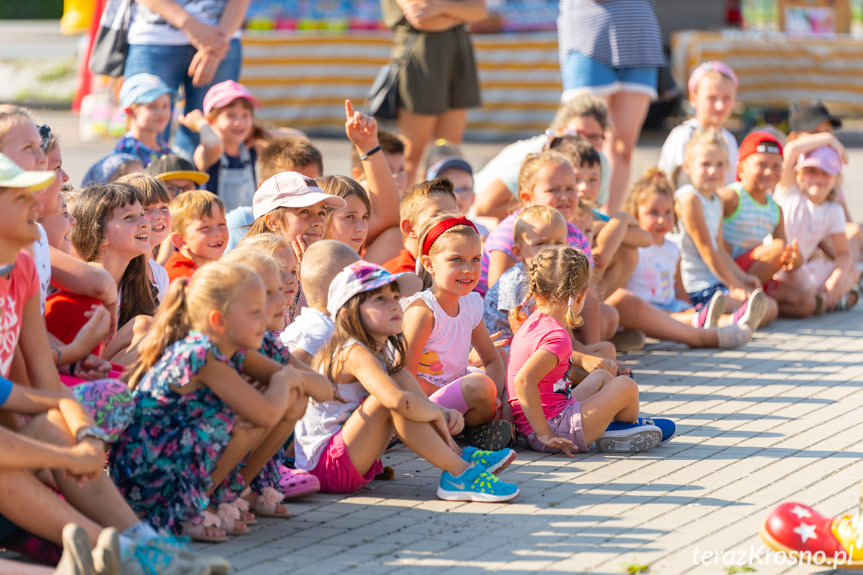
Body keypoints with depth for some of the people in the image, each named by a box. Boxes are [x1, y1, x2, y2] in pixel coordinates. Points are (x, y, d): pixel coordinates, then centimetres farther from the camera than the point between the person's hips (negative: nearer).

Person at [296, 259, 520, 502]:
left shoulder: (382, 352, 11)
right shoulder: (355, 354, -20)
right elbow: (399, 401, -36)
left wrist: (445, 413, -7)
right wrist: (437, 413, -17)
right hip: (323, 466, -10)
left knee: (403, 378, 4)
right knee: (396, 390, -24)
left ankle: (460, 456, -1)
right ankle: (459, 475, -21)